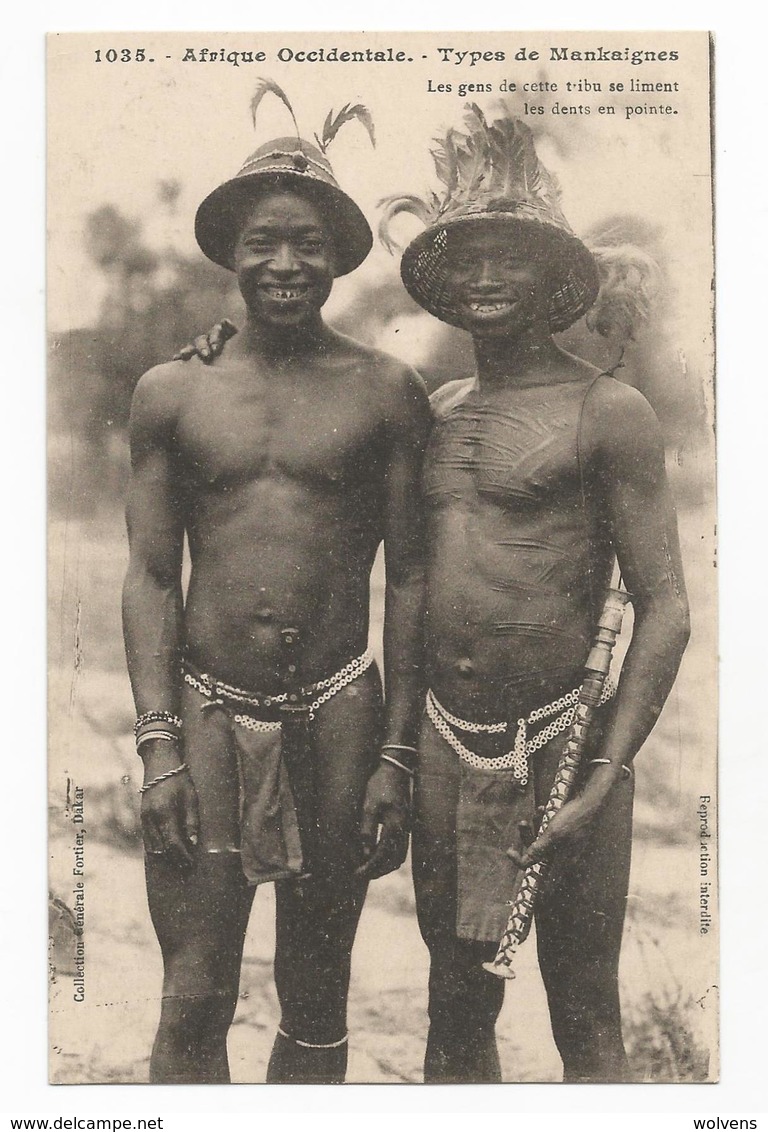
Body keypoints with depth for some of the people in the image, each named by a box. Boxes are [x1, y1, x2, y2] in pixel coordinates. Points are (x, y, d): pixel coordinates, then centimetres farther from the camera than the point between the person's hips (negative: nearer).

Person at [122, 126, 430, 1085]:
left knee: (316, 998, 13)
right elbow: (150, 576, 4)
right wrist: (159, 746, -5)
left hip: (337, 715, 0)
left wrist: (397, 755, -1)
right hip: (206, 712, 0)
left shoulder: (387, 392, 2)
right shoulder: (171, 392, 5)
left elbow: (409, 577, 3)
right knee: (193, 1002, 0)